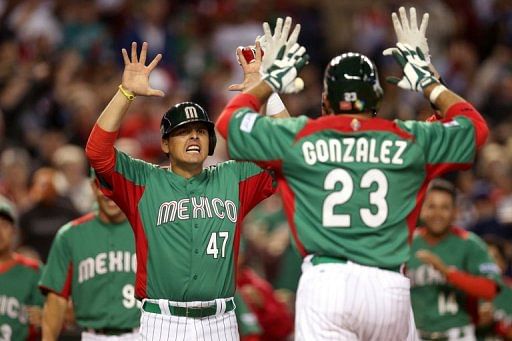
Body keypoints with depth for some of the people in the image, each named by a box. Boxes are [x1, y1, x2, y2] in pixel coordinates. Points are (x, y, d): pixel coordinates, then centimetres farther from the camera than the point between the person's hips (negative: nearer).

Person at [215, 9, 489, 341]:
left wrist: (271, 81, 33)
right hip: (389, 285, 1)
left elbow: (229, 120, 21)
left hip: (324, 280, -1)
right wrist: (428, 83, 35)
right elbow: (475, 126, 26)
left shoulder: (298, 137, 7)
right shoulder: (409, 140, 9)